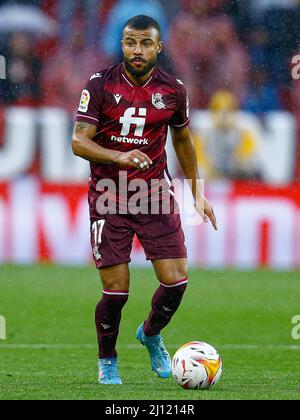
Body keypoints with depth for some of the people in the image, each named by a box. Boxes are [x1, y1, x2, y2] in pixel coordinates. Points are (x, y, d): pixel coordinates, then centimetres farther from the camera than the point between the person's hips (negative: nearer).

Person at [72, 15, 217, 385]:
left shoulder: (173, 90, 1)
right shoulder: (100, 85, -8)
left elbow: (182, 140, 18)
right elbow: (79, 142, -13)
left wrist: (198, 195, 18)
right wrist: (119, 156, -31)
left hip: (156, 194, 3)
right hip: (108, 198, -2)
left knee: (175, 281, -7)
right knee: (116, 290, -6)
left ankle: (151, 334, 26)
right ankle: (107, 362, 20)